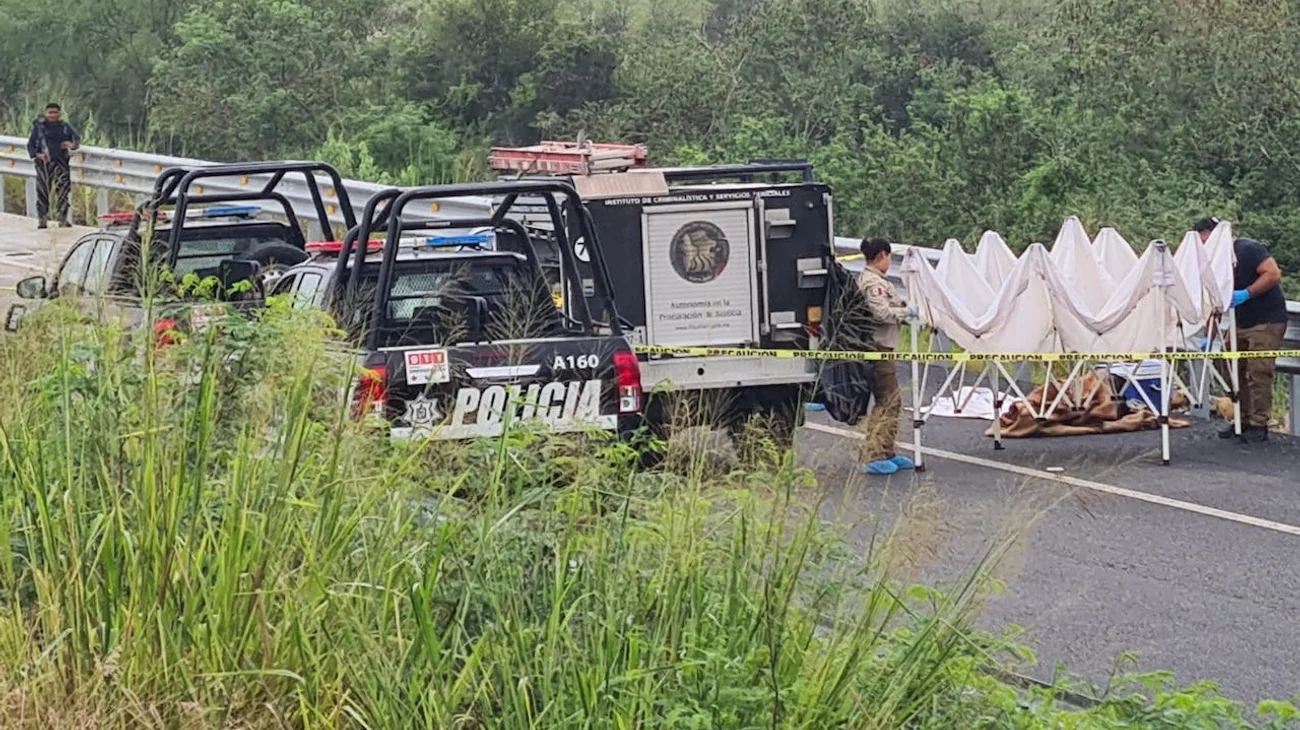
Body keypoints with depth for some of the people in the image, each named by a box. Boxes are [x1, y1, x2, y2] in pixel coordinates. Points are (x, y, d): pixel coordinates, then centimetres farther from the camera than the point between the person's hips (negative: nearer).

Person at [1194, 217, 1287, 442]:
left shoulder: (1248, 250, -14)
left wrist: (1246, 293, -26)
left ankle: (1259, 425, -7)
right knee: (1237, 371, 7)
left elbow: (1273, 274, -22)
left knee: (1258, 372, -11)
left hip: (1267, 322, -8)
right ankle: (1243, 421, 15)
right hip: (1242, 323, 8)